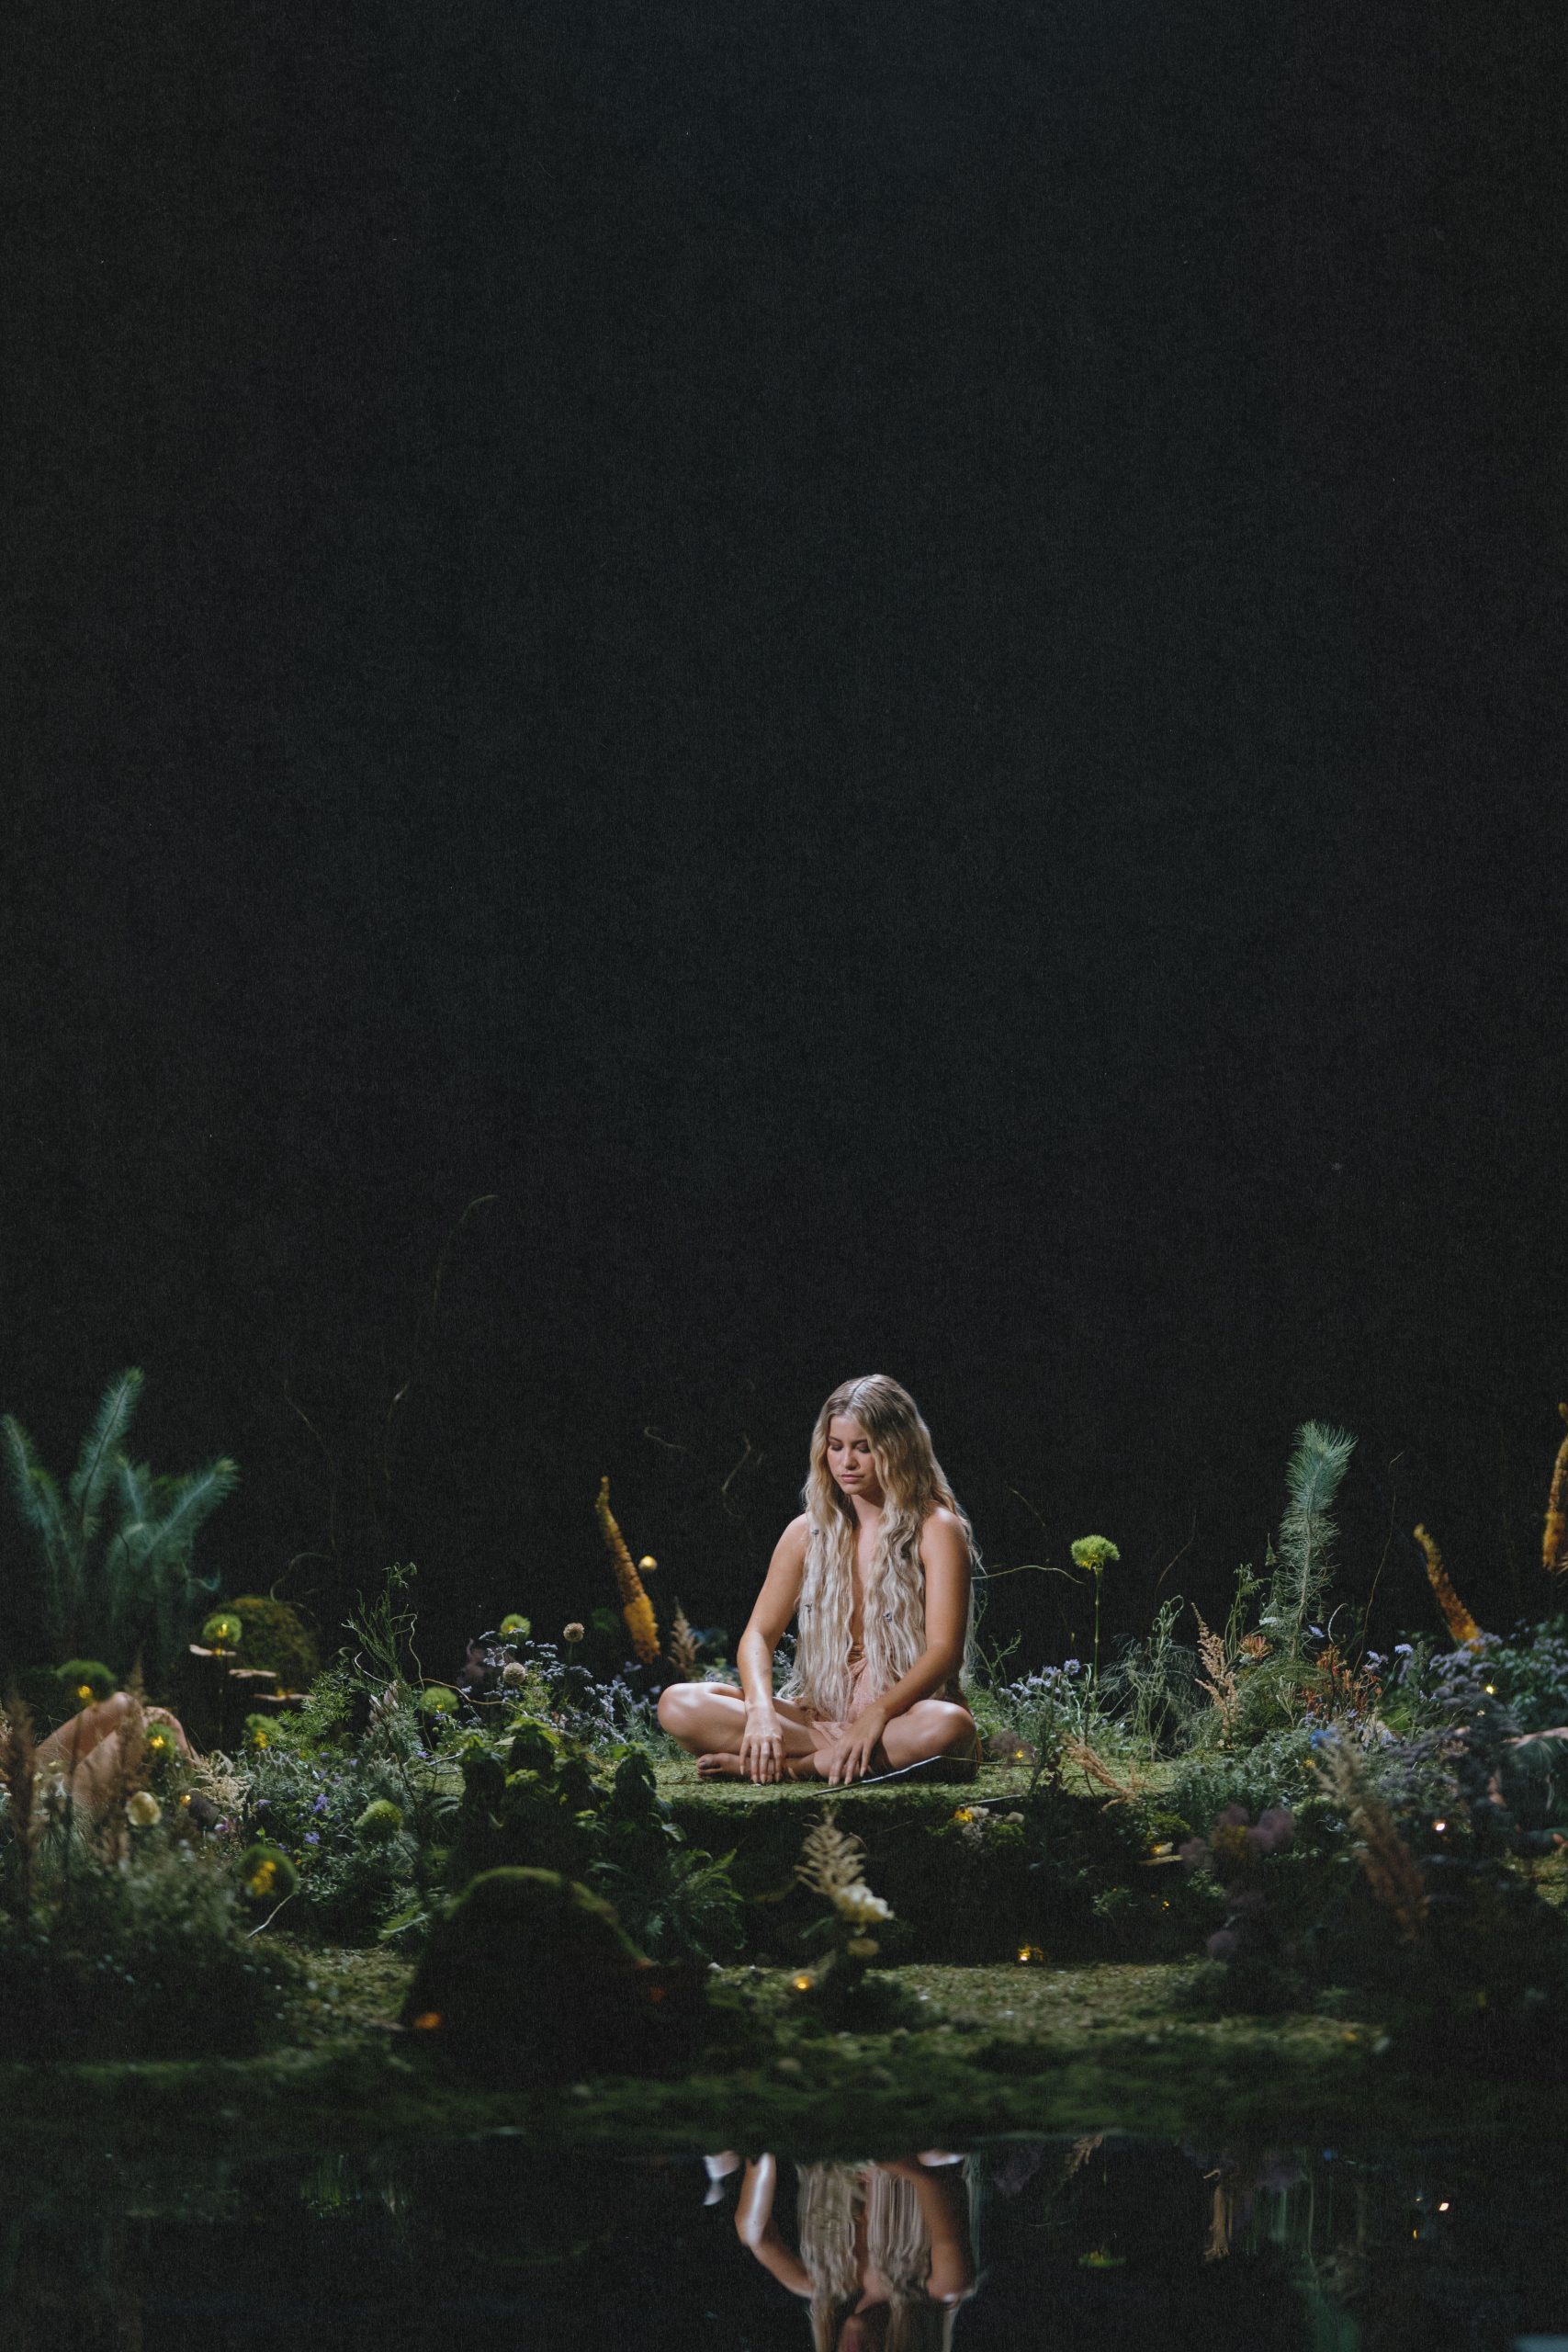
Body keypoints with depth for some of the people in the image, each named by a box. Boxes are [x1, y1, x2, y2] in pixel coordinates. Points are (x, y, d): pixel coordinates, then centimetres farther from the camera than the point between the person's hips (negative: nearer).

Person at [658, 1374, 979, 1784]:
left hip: (905, 1714, -4)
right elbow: (759, 1634, 3)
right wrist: (761, 1710, -19)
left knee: (949, 1726, -41)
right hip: (819, 1716, 4)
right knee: (678, 1704, -18)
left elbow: (944, 1650, -13)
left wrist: (876, 1716, -30)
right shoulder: (807, 1533, 10)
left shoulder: (936, 1530, -3)